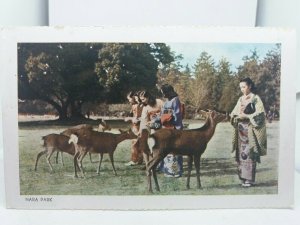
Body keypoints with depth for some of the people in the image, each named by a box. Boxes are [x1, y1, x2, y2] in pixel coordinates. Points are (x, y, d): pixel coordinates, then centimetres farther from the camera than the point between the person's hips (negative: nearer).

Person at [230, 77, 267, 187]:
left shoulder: (255, 98, -3)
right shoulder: (241, 99, 15)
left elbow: (260, 113, -10)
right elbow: (234, 112, 16)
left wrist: (246, 116, -16)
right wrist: (236, 115, -6)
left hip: (250, 130, -6)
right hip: (241, 130, 6)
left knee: (249, 153, -7)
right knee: (241, 153, 5)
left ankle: (250, 179, -2)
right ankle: (243, 177, 12)